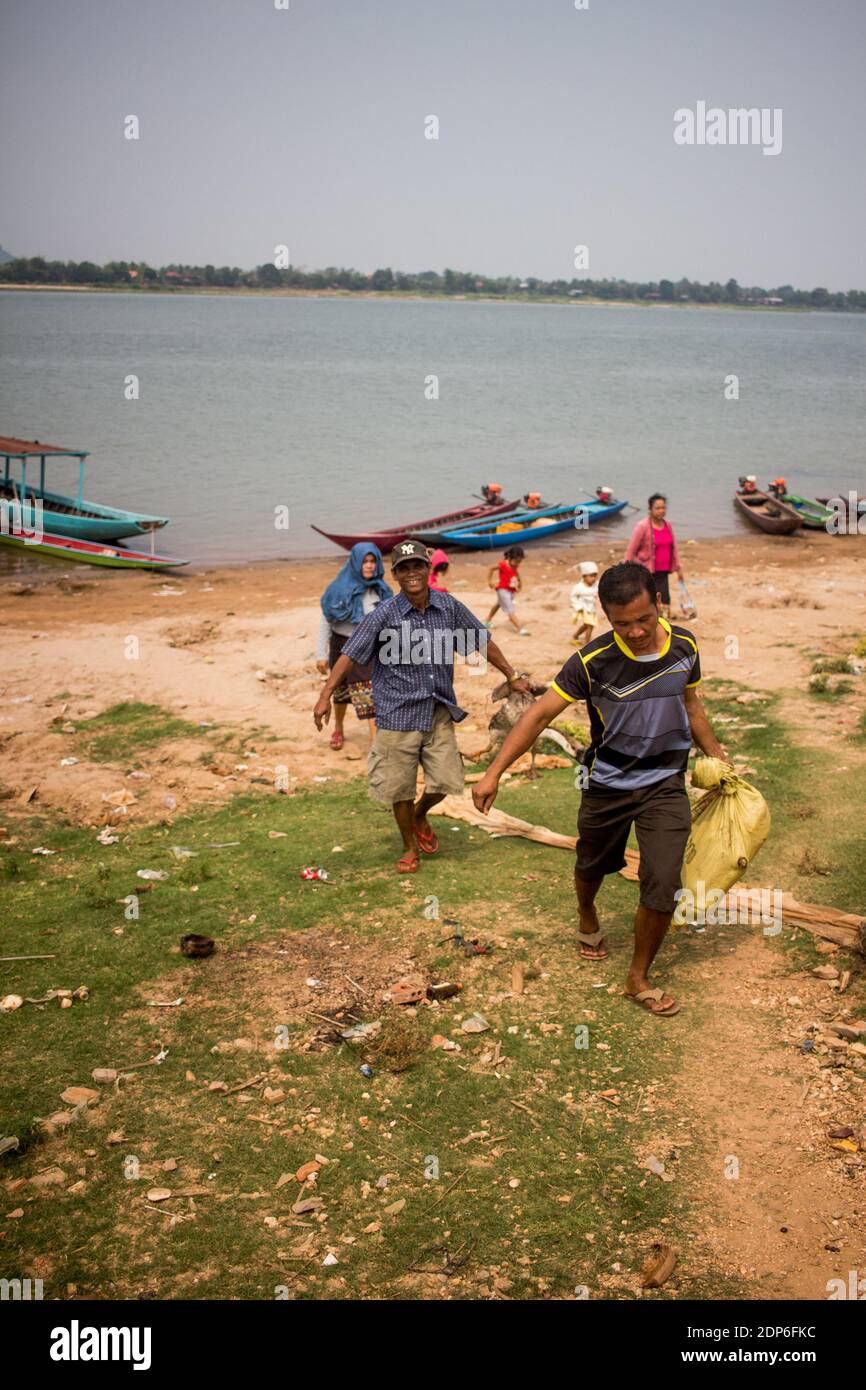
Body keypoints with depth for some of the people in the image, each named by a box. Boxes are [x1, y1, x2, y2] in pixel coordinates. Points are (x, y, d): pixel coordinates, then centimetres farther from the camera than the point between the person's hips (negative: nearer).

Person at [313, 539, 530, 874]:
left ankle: (420, 815, 38)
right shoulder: (384, 614, -11)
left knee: (446, 780, 4)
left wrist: (511, 676, 17)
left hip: (439, 711, 3)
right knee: (400, 788, 6)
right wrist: (326, 695, -20)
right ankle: (409, 847, 29)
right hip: (398, 715, -3)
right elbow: (351, 654, -12)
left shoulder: (449, 607, -1)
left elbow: (482, 642, 11)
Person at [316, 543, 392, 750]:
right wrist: (321, 654, -9)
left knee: (369, 696, -9)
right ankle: (338, 730, 43)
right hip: (343, 646, 0)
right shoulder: (340, 589, -10)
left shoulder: (380, 591, -3)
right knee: (341, 692, 18)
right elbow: (326, 621, -7)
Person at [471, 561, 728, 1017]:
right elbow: (539, 714, -18)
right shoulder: (593, 660, -20)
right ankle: (587, 919, 57)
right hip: (607, 786, -1)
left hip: (665, 784, 1)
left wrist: (718, 757, 17)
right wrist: (493, 773, -22)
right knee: (592, 867, 21)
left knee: (662, 887, -8)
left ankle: (639, 979, 14)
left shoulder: (684, 646, -8)